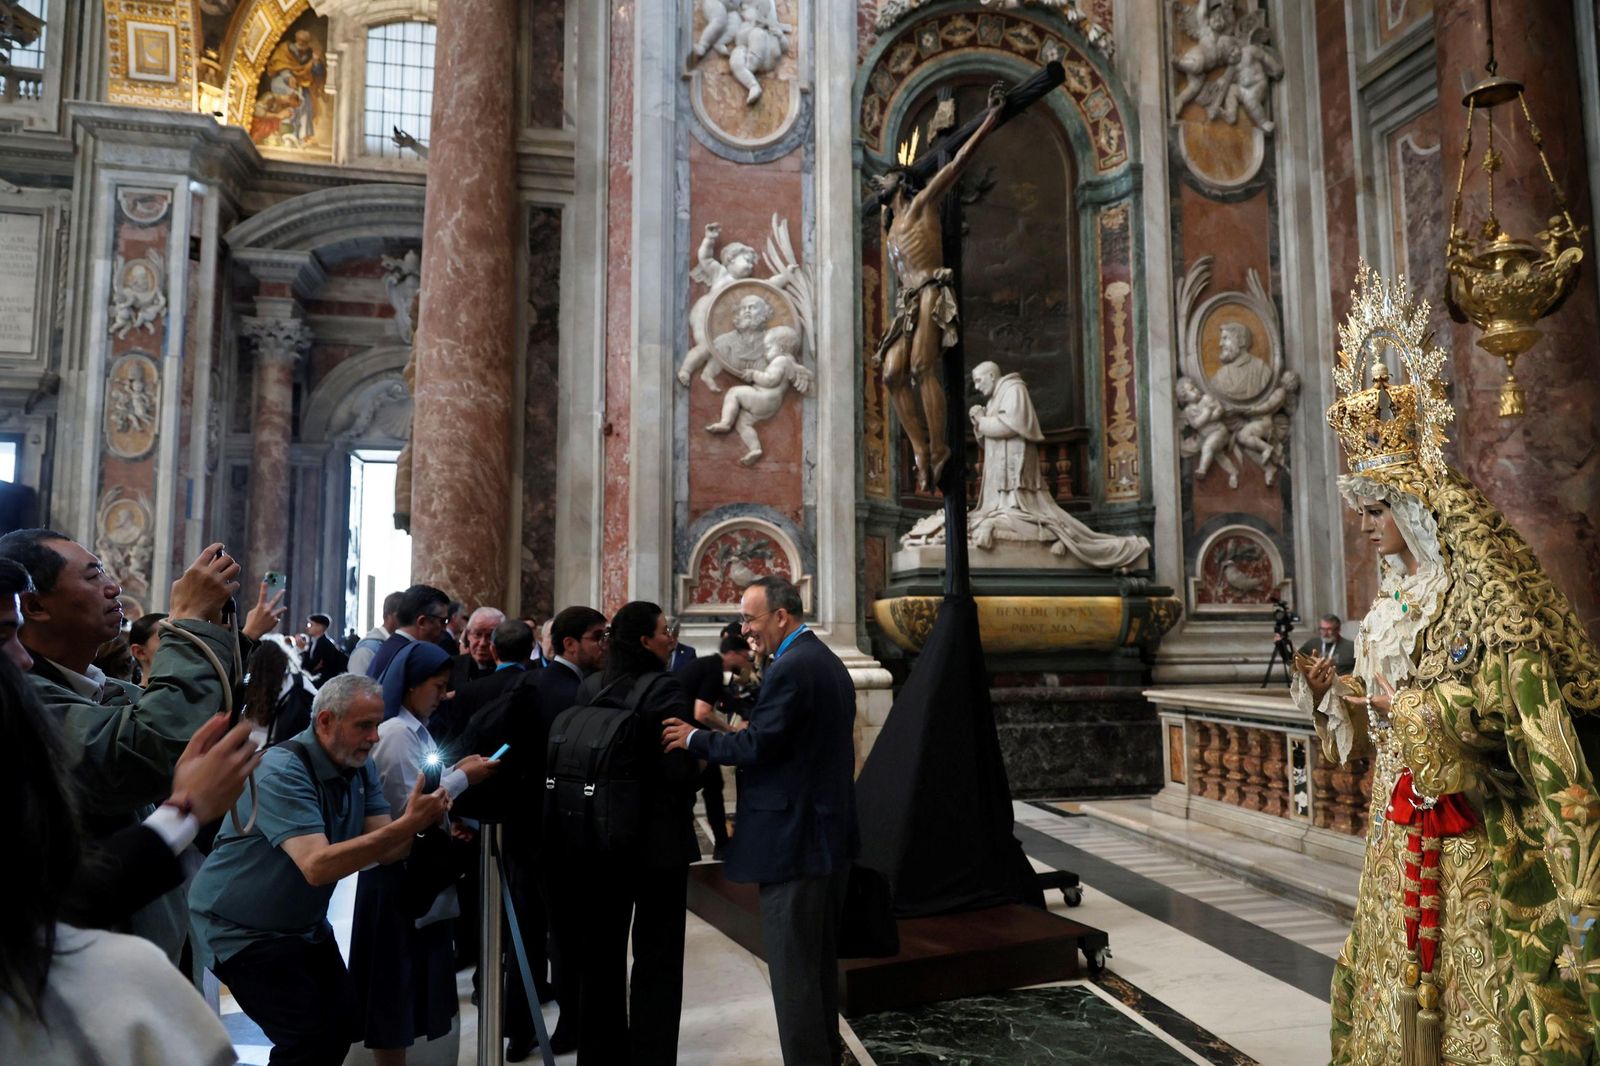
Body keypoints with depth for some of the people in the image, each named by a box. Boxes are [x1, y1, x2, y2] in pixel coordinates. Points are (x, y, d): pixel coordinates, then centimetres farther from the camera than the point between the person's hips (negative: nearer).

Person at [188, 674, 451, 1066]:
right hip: (241, 929, -7)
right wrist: (405, 824, -42)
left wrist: (420, 823, -30)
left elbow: (386, 850, -9)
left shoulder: (360, 769, -2)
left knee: (344, 1024, 8)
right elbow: (317, 866, -37)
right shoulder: (282, 771, -27)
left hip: (303, 923, 8)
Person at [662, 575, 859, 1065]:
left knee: (793, 969, -1)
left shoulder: (790, 668, -18)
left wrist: (695, 739, -8)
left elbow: (757, 746, -21)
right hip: (831, 833, 10)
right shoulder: (828, 661, 13)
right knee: (821, 961, 20)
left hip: (793, 839, -10)